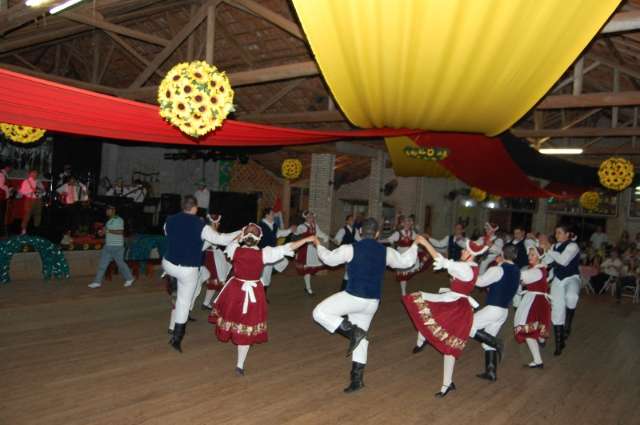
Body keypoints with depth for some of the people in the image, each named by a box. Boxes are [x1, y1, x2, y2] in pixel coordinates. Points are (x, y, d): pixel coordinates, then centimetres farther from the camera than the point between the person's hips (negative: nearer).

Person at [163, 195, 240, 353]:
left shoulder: (170, 220, -2)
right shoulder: (200, 225, -14)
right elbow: (220, 239, -14)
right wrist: (241, 233, -5)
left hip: (169, 264, 4)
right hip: (188, 269, -3)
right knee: (184, 303, 8)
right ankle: (176, 338, 13)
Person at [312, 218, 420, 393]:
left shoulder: (350, 249, -8)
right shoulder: (385, 251, 4)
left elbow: (329, 259, 7)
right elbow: (406, 261, 19)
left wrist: (318, 245, 25)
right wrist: (415, 244, 35)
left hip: (354, 297, -6)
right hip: (373, 301, 6)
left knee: (319, 313, 1)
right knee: (361, 339, 18)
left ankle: (352, 331, -11)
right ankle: (357, 379, 19)